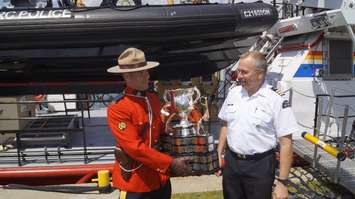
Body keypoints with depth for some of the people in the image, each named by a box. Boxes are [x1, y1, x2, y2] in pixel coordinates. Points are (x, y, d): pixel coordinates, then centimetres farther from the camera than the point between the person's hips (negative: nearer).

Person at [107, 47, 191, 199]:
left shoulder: (154, 98, 4)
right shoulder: (117, 109, -17)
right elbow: (135, 147, -22)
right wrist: (170, 163, -22)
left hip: (161, 178, 6)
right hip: (136, 182, -6)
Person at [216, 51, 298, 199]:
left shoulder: (276, 101, -14)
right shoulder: (233, 93, 2)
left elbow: (286, 143, -13)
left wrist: (282, 182, -14)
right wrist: (219, 154, 9)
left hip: (260, 166, -4)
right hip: (231, 162, 5)